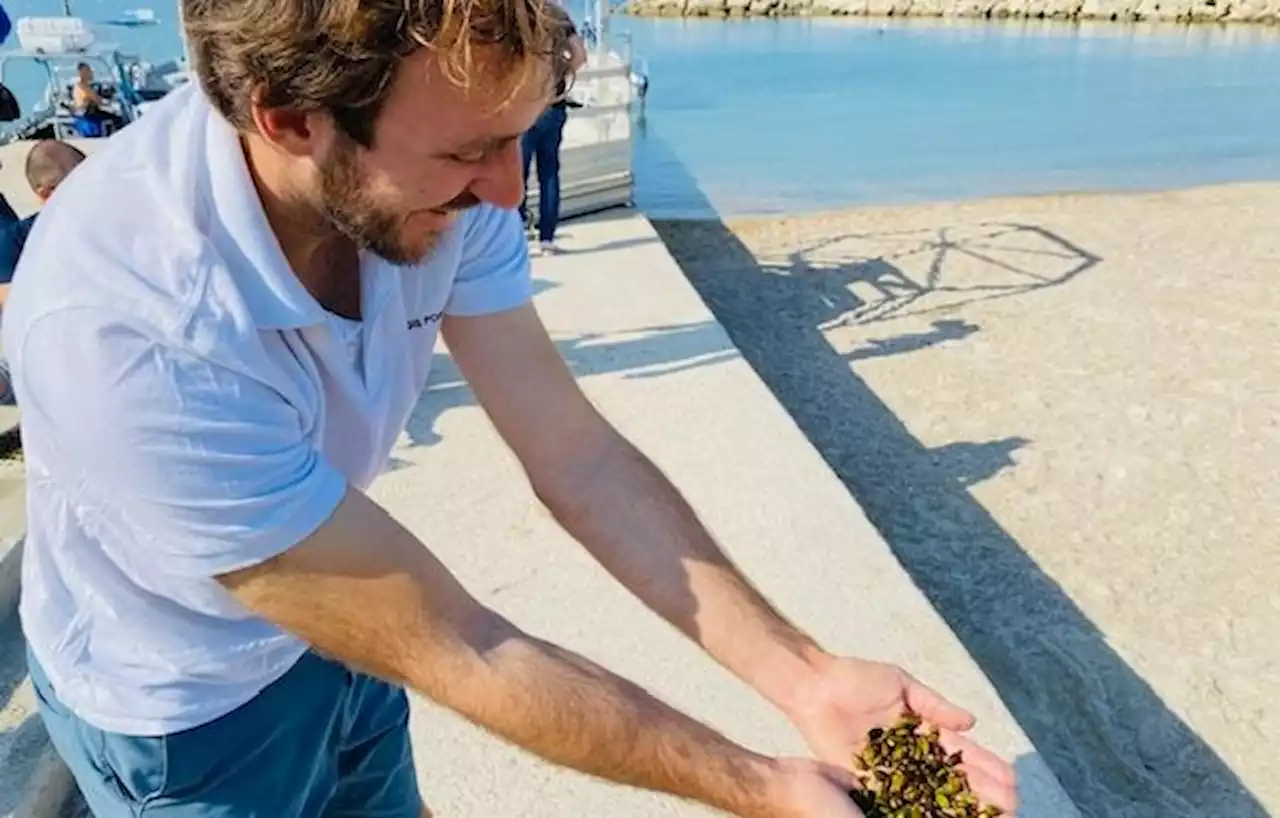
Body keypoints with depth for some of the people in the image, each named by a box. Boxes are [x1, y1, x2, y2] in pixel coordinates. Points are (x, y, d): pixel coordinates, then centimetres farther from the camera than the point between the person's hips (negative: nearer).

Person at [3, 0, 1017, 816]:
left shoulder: (435, 184, -21)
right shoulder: (123, 328, -39)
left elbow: (579, 459, -19)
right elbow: (444, 646, -33)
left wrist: (805, 678, -25)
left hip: (335, 630, 5)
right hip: (179, 704, -4)